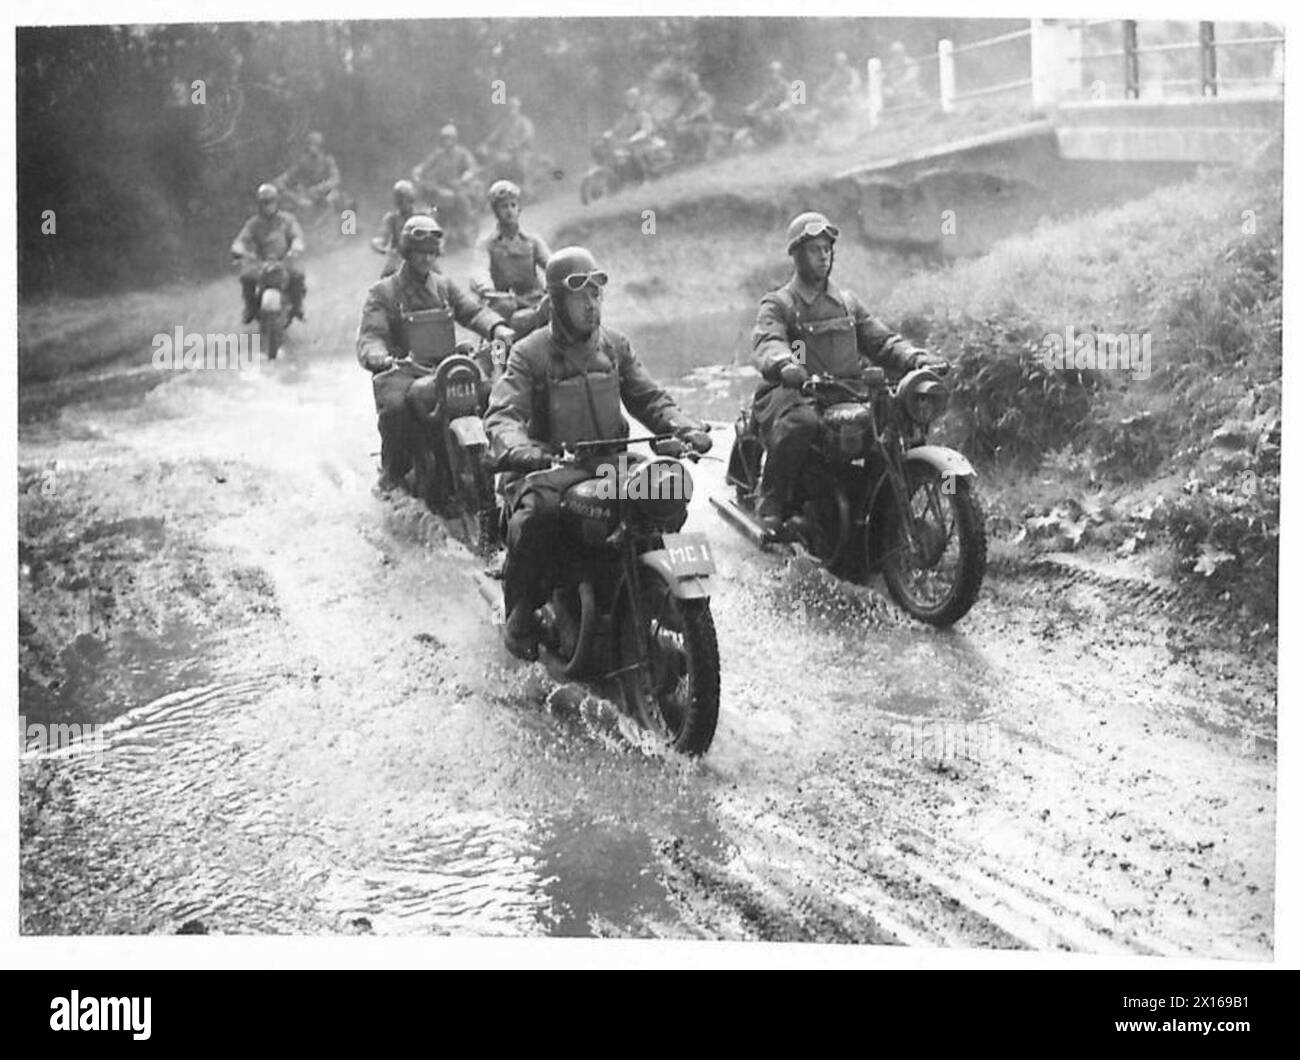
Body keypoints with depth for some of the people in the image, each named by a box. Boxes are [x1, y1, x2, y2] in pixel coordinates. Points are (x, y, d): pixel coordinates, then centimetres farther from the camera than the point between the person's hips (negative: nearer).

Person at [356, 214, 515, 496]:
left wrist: (497, 327, -14)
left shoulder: (445, 286, 23)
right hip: (401, 370, -3)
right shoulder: (382, 292, 9)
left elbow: (472, 311, 10)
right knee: (394, 405, -35)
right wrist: (380, 358, -28)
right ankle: (393, 470, -11)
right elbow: (369, 337, -3)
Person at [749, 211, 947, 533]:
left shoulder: (848, 303, 24)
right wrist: (785, 365, -39)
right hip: (793, 394, -5)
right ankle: (771, 502, -20)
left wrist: (917, 358, -3)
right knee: (801, 423, -41)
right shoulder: (777, 304, 6)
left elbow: (881, 340, 18)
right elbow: (767, 343, -14)